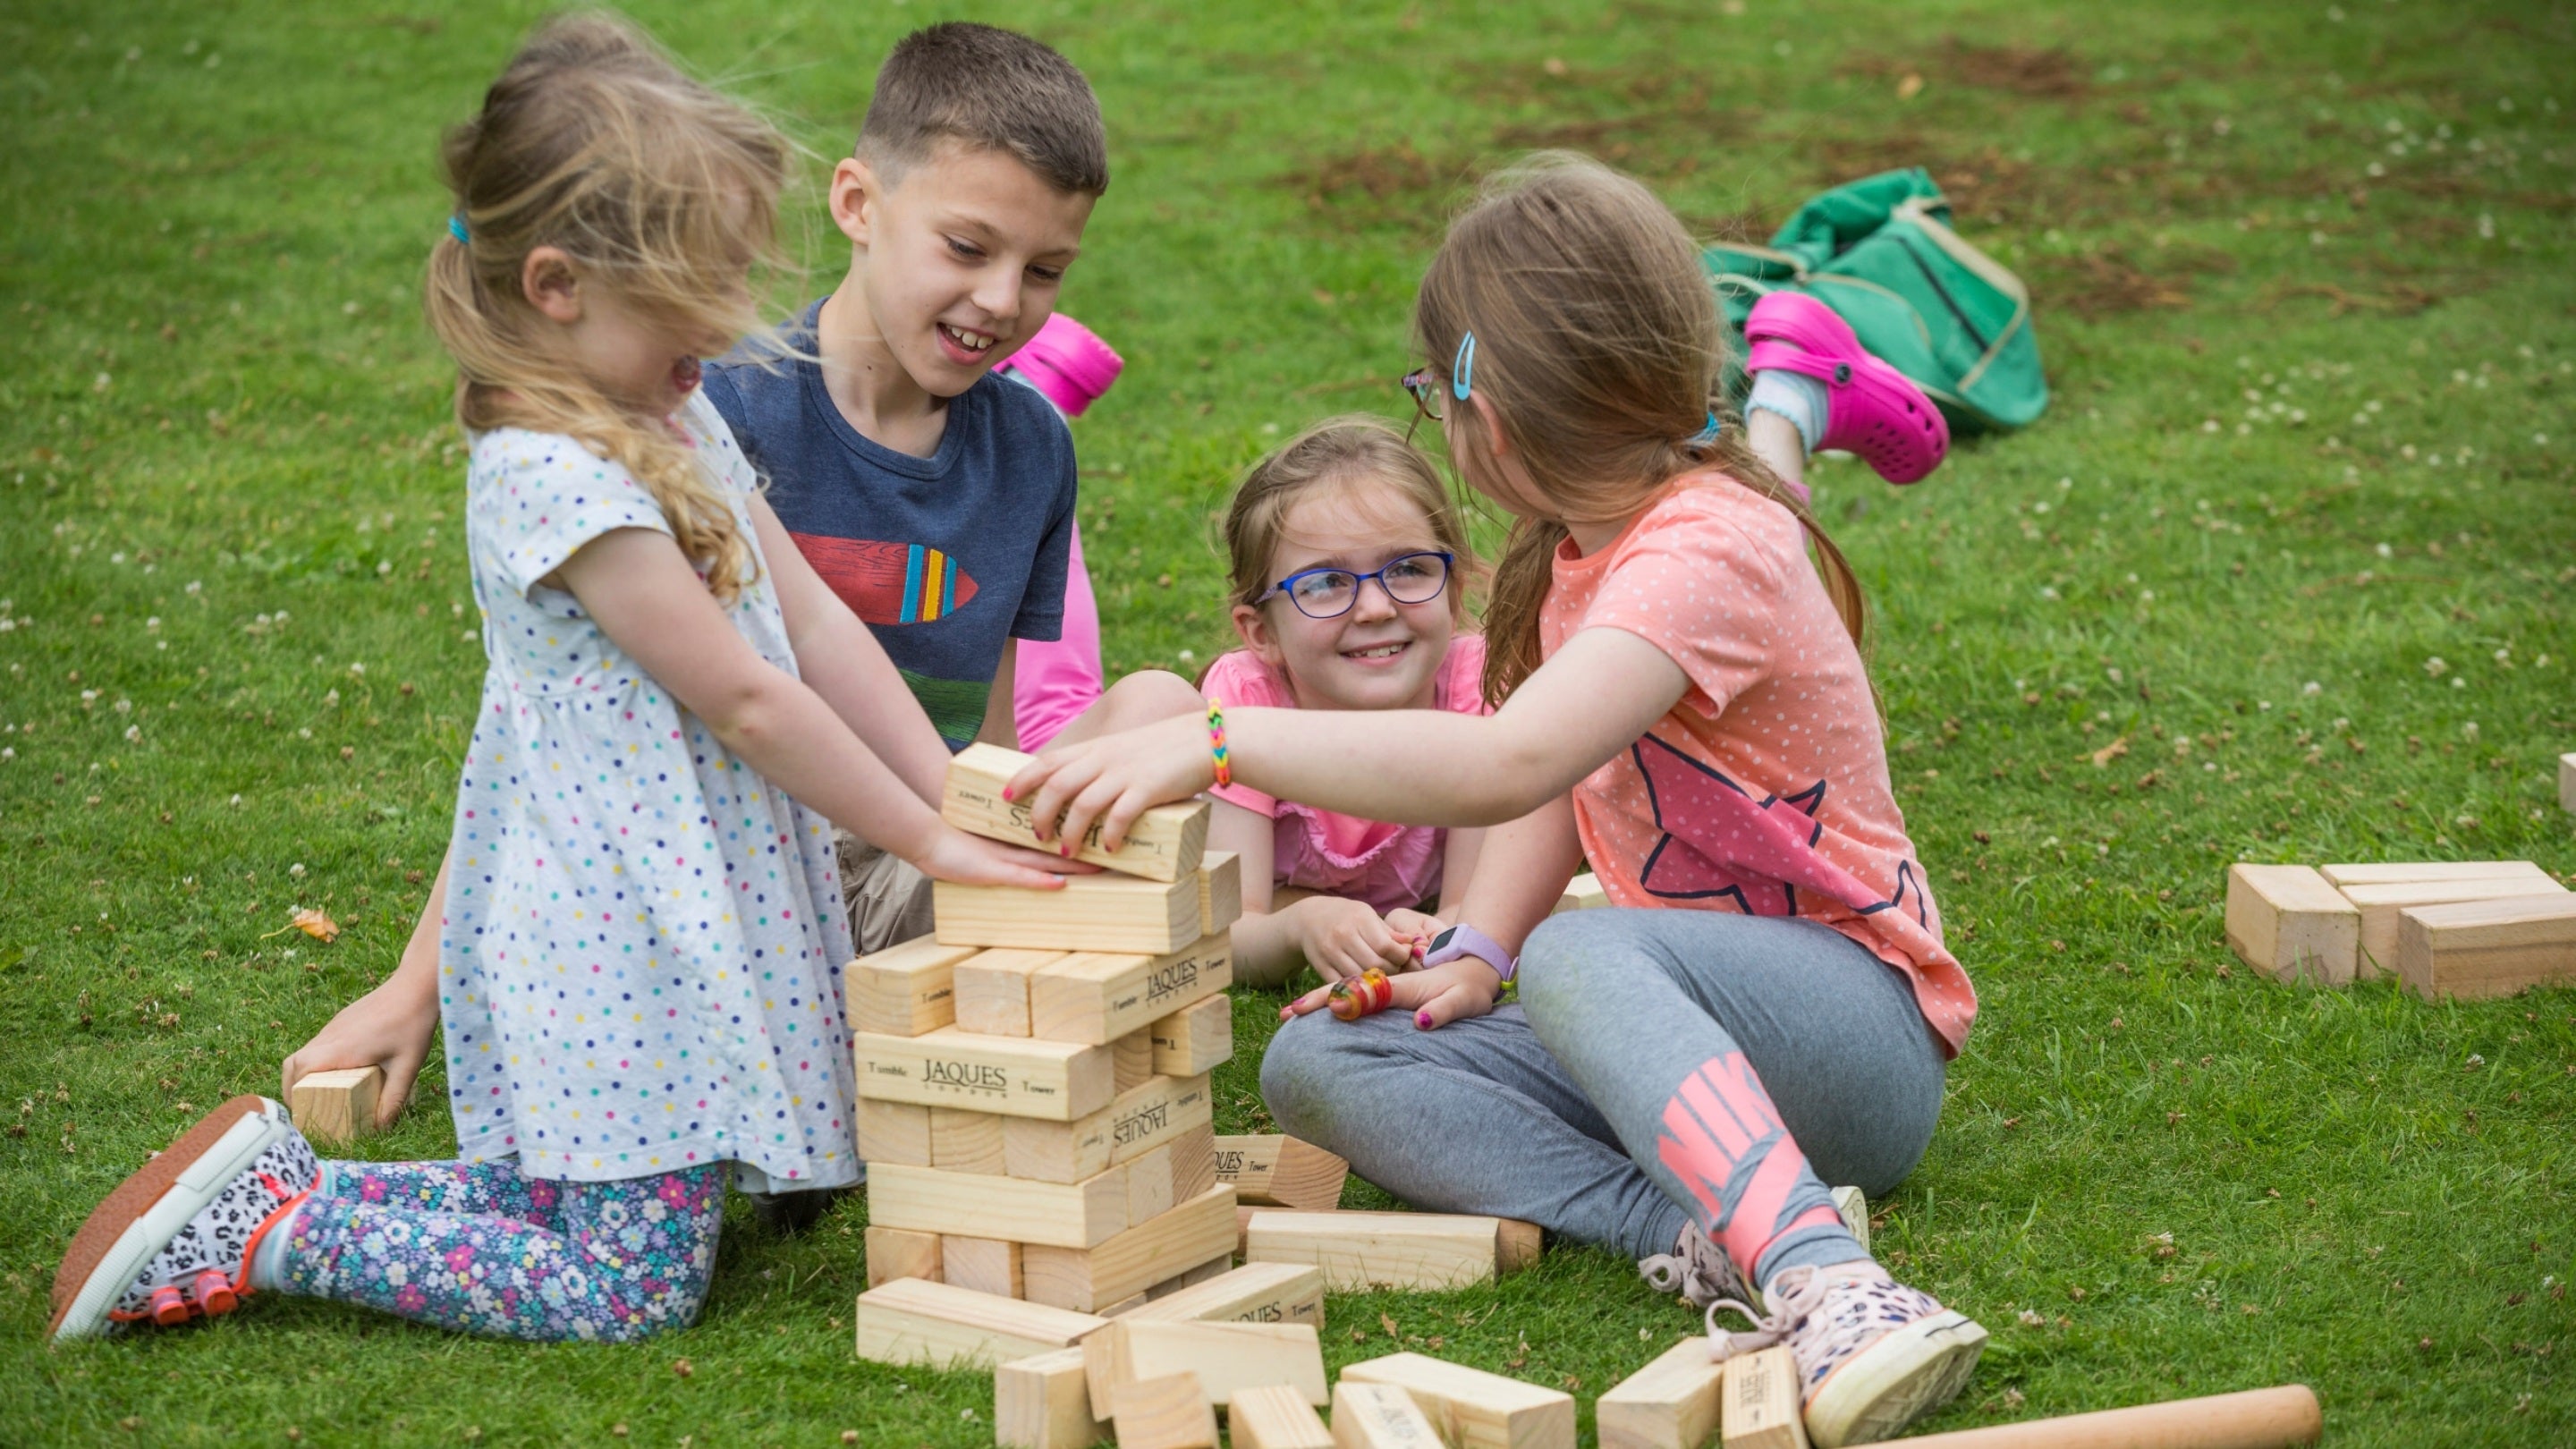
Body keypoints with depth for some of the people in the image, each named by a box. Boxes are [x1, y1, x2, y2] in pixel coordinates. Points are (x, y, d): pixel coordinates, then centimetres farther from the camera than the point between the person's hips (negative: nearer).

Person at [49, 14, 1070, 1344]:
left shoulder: (680, 421, 9)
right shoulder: (551, 478, -21)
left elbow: (814, 622, 8)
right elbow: (743, 697, -19)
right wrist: (929, 843, -12)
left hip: (694, 910, 10)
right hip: (617, 936, -10)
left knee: (564, 1202, 12)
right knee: (633, 1290, -5)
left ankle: (273, 1178, 17)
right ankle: (269, 1231, 1)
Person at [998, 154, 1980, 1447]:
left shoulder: (1710, 551, -22)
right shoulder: (1583, 544, 9)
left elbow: (1508, 764, -38)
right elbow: (1556, 778, 18)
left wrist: (1214, 745, -41)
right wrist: (1471, 956, 0)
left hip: (1865, 1034, -9)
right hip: (1682, 1041, 10)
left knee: (1579, 960, -40)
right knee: (1313, 1068, -8)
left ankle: (1822, 1279, -48)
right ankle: (1695, 1228, -24)